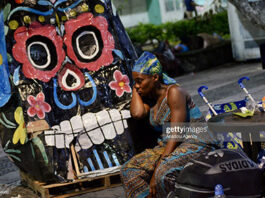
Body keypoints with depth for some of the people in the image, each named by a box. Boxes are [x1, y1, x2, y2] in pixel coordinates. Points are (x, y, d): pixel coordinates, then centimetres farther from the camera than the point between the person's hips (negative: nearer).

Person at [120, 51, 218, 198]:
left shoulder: (174, 92, -15)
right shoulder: (149, 96, 11)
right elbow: (137, 113, -12)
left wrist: (158, 168, -25)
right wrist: (136, 88, 2)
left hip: (195, 144, -8)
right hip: (168, 146, 8)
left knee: (164, 173, -36)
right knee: (129, 170, -10)